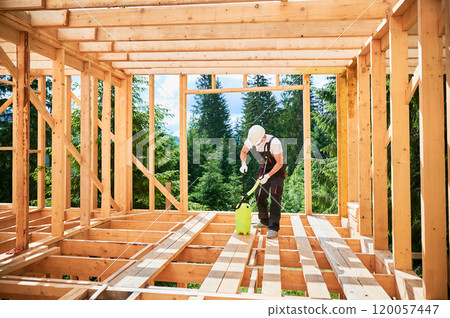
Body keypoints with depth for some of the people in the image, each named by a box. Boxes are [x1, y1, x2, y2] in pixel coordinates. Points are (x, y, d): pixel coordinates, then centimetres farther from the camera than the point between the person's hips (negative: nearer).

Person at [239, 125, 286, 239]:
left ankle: (274, 228, -12)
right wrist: (243, 164, -12)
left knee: (275, 197, -15)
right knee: (259, 194, 7)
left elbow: (279, 163, -23)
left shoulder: (274, 142, -31)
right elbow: (243, 151, 6)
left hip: (277, 170, -6)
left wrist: (268, 176, -28)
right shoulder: (250, 140, -15)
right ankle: (264, 221, 26)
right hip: (263, 169, 6)